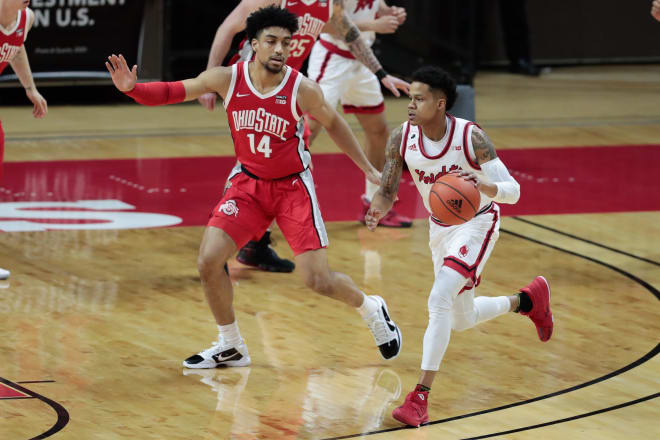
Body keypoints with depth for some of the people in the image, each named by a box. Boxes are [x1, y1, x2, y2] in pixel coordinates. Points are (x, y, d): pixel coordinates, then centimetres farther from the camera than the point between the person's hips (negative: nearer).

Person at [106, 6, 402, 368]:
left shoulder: (302, 89, -19)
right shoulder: (228, 79, -14)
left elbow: (333, 124, 0)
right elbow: (172, 92, -8)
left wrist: (368, 169, 6)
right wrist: (132, 88, -27)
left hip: (293, 185, -3)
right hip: (248, 182, 3)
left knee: (319, 281, -7)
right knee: (209, 261, -11)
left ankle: (372, 310, 26)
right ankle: (231, 347, 10)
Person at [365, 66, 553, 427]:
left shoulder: (470, 137, -26)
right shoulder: (402, 138, -15)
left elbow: (512, 191, -25)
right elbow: (388, 191, -6)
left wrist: (484, 187, -47)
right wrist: (377, 211, -30)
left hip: (477, 222, -6)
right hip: (440, 226, 6)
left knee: (440, 299, -26)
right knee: (461, 320, 18)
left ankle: (420, 398, -24)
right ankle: (528, 300, 46)